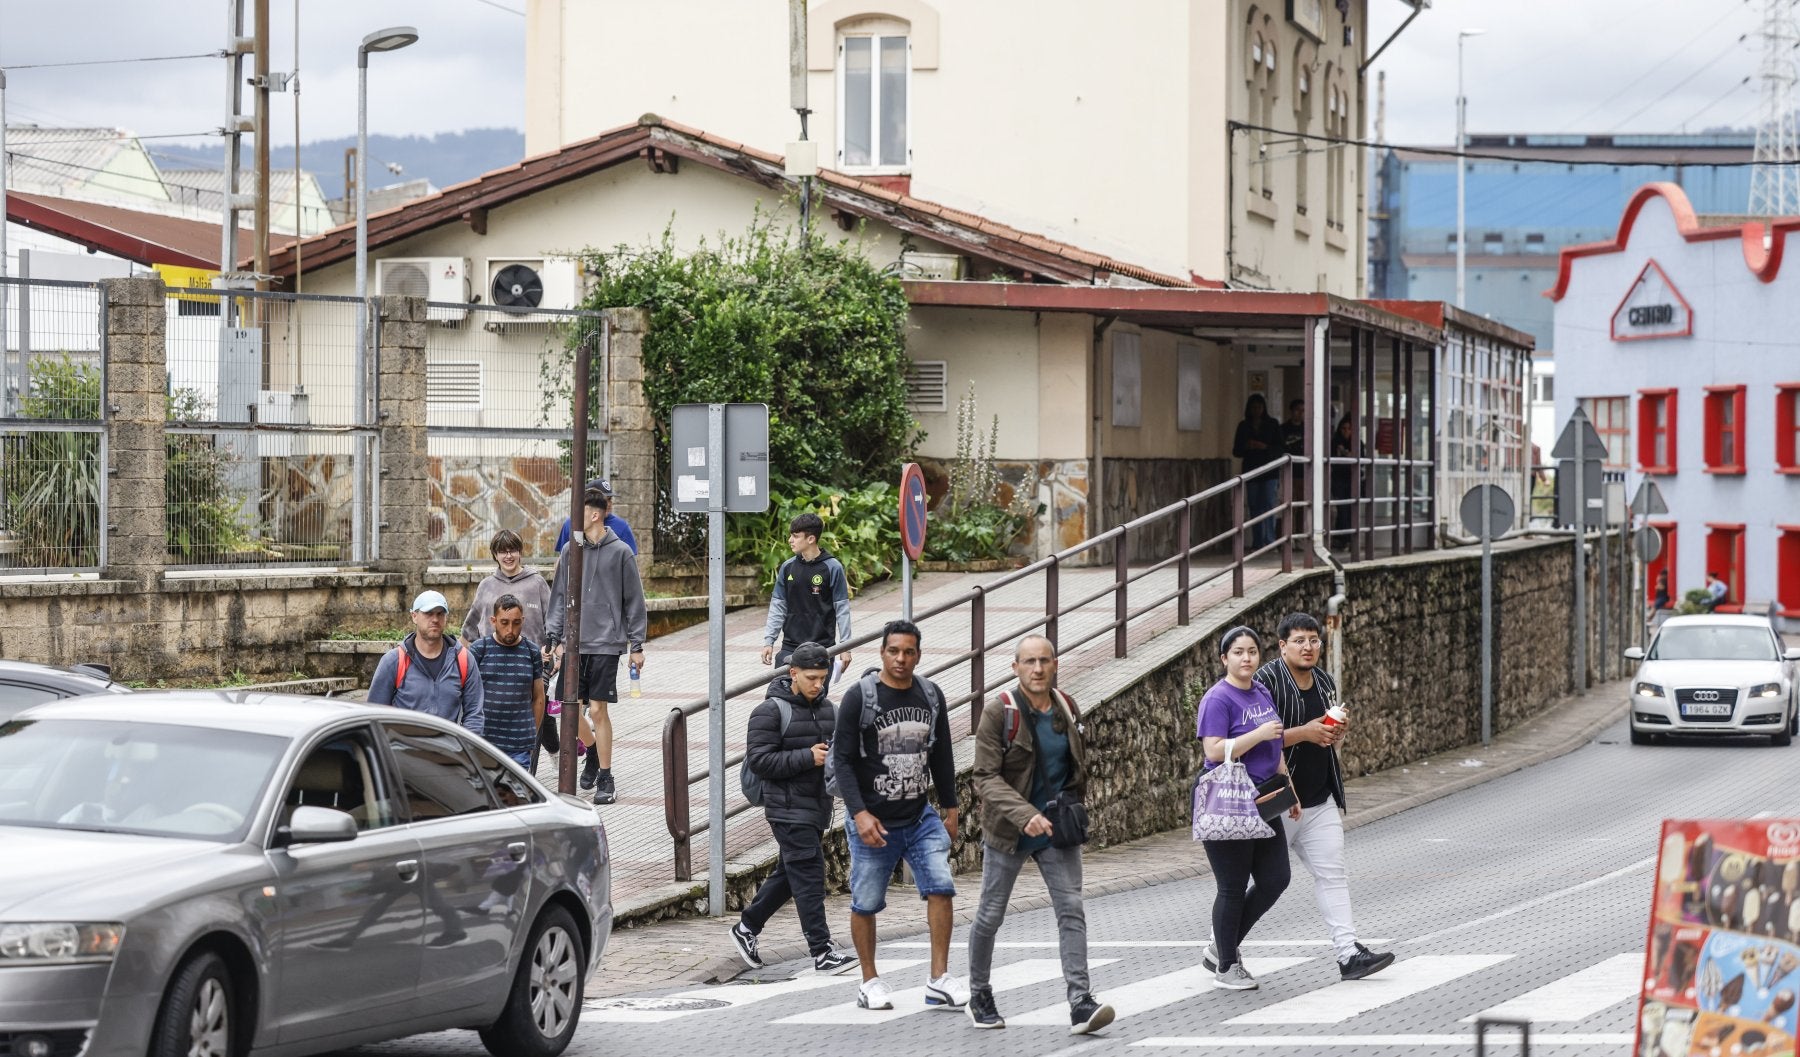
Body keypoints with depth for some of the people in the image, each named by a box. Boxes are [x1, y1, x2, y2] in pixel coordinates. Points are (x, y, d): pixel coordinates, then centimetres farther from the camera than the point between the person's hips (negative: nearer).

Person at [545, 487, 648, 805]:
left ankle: (605, 777, 6)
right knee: (570, 709, 1)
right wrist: (554, 636, 5)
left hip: (606, 642, -4)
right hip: (575, 644, 4)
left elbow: (634, 600, 1)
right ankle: (592, 752, 30)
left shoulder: (620, 552, -3)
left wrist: (637, 645, 0)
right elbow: (559, 597, 12)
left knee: (598, 710, -5)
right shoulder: (571, 552, 7)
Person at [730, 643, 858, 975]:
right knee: (809, 876, -11)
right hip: (789, 808, -8)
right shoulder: (771, 711, -10)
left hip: (817, 807, 8)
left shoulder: (826, 707, 12)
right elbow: (759, 760, -15)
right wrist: (808, 757, -20)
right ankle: (822, 952, -11)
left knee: (789, 875, 15)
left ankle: (746, 928, 31)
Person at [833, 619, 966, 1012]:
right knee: (866, 903, 4)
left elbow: (942, 756, 16)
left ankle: (939, 980, -5)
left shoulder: (931, 696, 5)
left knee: (941, 887, -10)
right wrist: (859, 813, -20)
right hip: (872, 821, -4)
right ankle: (870, 982, 21)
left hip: (920, 817, 4)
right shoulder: (859, 696, -9)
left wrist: (950, 808, 16)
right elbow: (842, 759, -11)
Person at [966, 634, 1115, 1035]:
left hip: (1058, 830, 3)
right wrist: (1024, 815, -32)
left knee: (1071, 910, -10)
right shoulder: (998, 714, -13)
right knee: (990, 916, 8)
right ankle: (979, 997, 28)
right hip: (1008, 832, -3)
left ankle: (1080, 1002, -16)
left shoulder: (1067, 710, 3)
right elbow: (986, 778, -19)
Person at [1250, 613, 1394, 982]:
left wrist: (1336, 733, 0)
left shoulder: (1325, 682, 10)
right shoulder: (1267, 681, -14)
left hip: (1320, 801, 7)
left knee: (1332, 874, -1)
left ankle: (1348, 953, -3)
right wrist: (1303, 733, -24)